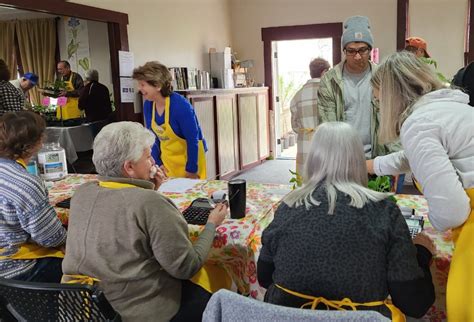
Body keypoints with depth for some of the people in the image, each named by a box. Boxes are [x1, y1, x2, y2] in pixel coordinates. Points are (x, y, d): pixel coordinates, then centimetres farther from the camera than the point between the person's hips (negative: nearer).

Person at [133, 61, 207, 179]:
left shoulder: (180, 105, -25)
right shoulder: (148, 105, -6)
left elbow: (193, 140, -21)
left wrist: (191, 171, -17)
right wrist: (157, 164, -2)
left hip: (190, 156, -6)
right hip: (167, 159, 6)